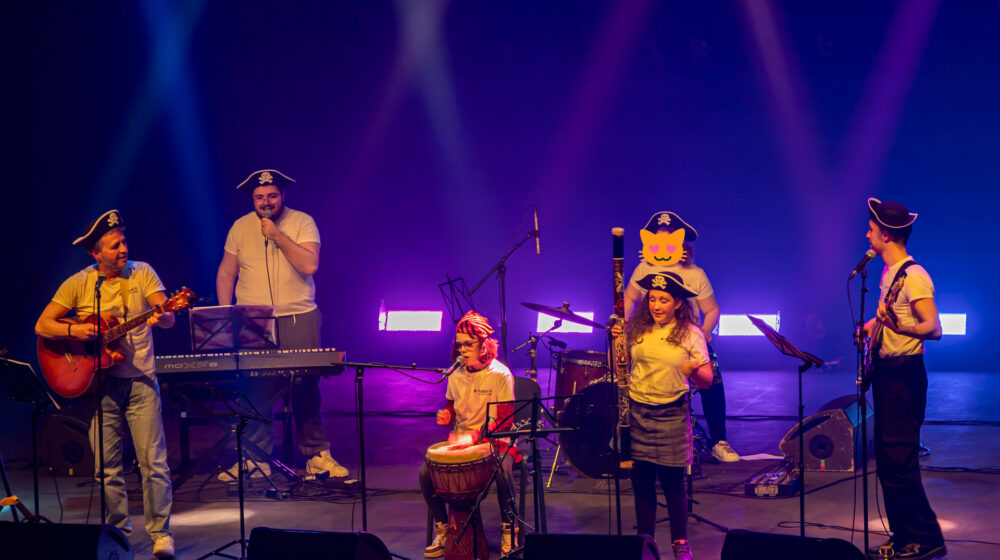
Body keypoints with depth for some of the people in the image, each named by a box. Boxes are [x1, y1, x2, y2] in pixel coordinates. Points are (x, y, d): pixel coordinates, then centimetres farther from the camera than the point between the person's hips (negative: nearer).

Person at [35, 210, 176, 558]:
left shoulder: (142, 273, 1)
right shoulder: (79, 284, 1)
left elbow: (168, 319, -7)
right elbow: (42, 326, 0)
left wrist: (160, 316, -31)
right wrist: (74, 330, -19)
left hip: (139, 379, -1)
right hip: (99, 382, 1)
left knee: (153, 461, -7)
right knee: (107, 467, 4)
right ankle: (117, 530, 18)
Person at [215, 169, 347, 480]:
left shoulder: (302, 222, 1)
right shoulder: (240, 228, 9)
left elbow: (309, 265, -12)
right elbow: (226, 273, 12)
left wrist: (277, 236, -15)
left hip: (298, 319, -1)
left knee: (306, 389, -1)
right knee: (255, 390, -4)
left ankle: (317, 456, 9)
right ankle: (256, 460, 3)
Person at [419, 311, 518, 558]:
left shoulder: (500, 375, -10)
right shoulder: (456, 375, 6)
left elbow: (505, 421, -13)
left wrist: (474, 436, -26)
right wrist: (446, 417, -5)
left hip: (493, 441, -5)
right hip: (460, 440, 5)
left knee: (502, 472, -36)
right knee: (425, 472, -19)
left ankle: (508, 531, -11)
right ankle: (442, 531, 0)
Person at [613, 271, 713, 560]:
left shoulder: (691, 335, -4)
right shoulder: (636, 329, 3)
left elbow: (706, 381, -6)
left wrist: (694, 370, -27)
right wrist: (616, 340, -5)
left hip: (672, 415, -3)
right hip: (636, 412, 3)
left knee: (673, 483, 0)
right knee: (642, 481, 8)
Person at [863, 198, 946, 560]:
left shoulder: (913, 276, -16)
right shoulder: (888, 272, 13)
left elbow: (934, 328, -24)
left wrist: (899, 328, -39)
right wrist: (872, 325, 16)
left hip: (905, 374, -10)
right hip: (885, 370, 10)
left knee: (899, 461, -11)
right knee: (887, 459, 11)